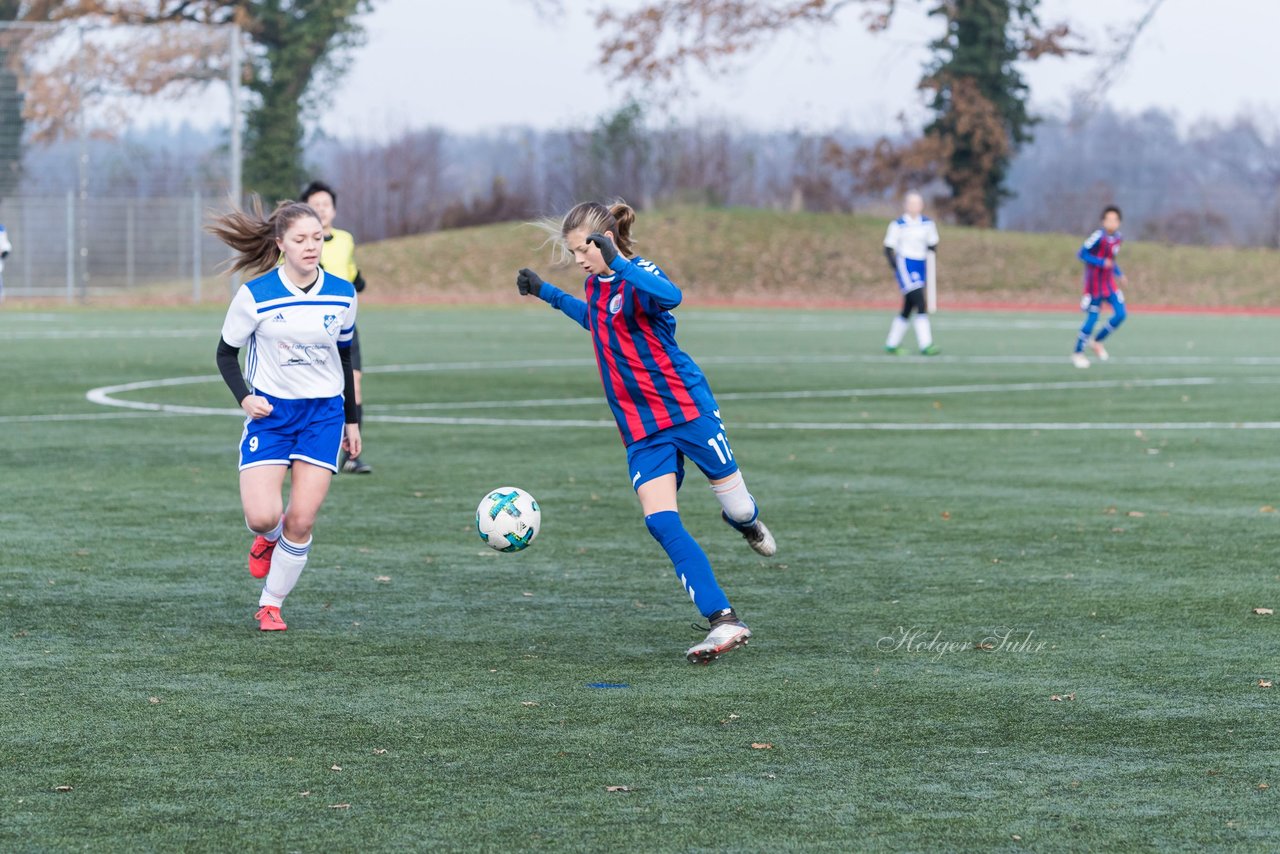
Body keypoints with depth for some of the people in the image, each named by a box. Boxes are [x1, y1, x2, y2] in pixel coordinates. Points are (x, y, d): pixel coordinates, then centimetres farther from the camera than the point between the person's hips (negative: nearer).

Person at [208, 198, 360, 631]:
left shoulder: (342, 295, -1)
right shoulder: (255, 295, -10)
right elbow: (226, 352, 2)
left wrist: (352, 420, 16)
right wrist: (244, 397, -15)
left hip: (324, 413, 2)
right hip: (270, 412, -2)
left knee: (301, 520, -6)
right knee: (262, 516, -15)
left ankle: (271, 604, 12)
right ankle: (268, 538, 24)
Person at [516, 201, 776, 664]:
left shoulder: (639, 275, -15)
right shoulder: (595, 286, 9)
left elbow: (670, 296, -41)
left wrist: (618, 263, -50)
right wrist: (547, 292, 30)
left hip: (688, 410, -6)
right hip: (642, 429, 6)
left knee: (738, 508, 4)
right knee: (660, 521, -14)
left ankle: (747, 521, 46)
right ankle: (724, 623, -15)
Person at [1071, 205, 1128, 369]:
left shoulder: (1118, 238, 4)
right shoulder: (1098, 237, -20)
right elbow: (1082, 254, -19)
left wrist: (1119, 275, 8)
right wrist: (1101, 263, -27)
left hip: (1109, 282, 7)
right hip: (1094, 283, -7)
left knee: (1121, 314, -3)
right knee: (1092, 319, -3)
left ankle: (1097, 342, 18)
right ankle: (1078, 353, 15)